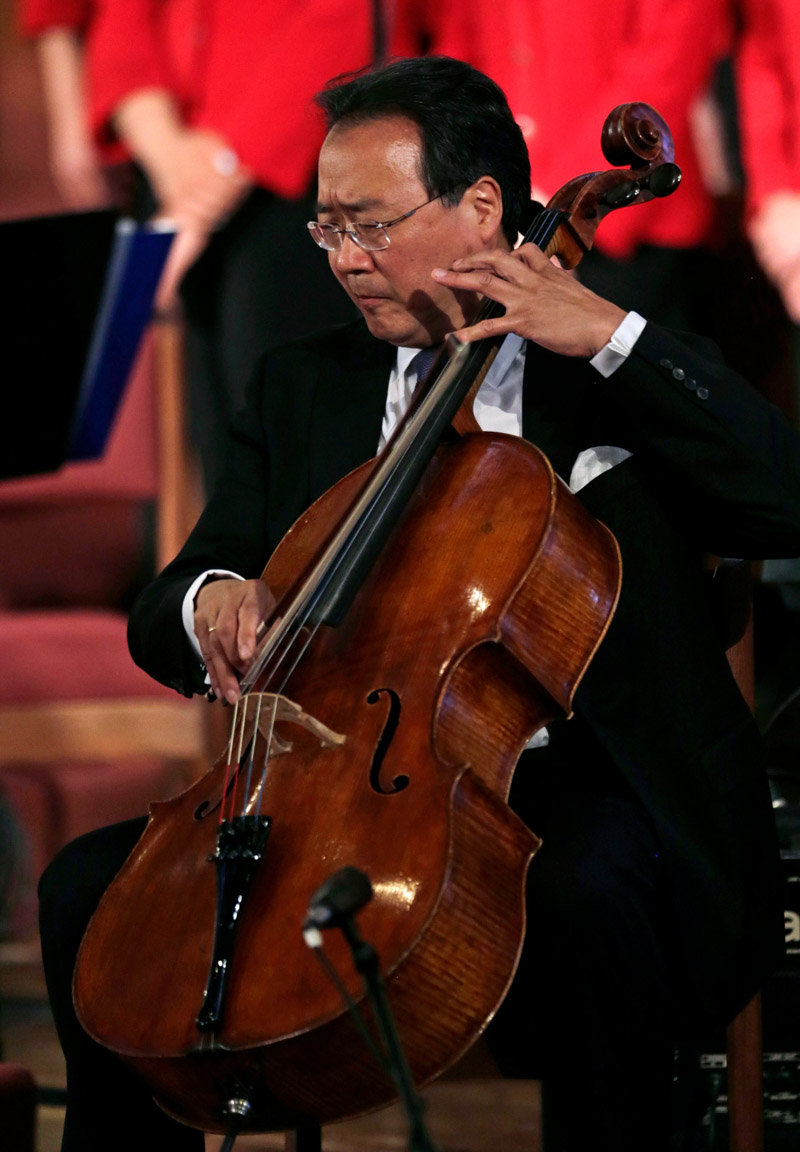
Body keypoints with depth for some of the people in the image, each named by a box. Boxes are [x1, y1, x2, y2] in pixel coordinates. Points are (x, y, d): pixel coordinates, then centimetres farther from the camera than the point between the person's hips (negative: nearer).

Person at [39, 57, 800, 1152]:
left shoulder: (621, 377, 6)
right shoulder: (301, 385, 18)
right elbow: (162, 617, 15)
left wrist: (614, 336, -14)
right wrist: (212, 600, -11)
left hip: (572, 787, -4)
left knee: (578, 893, -38)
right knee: (91, 884, -14)